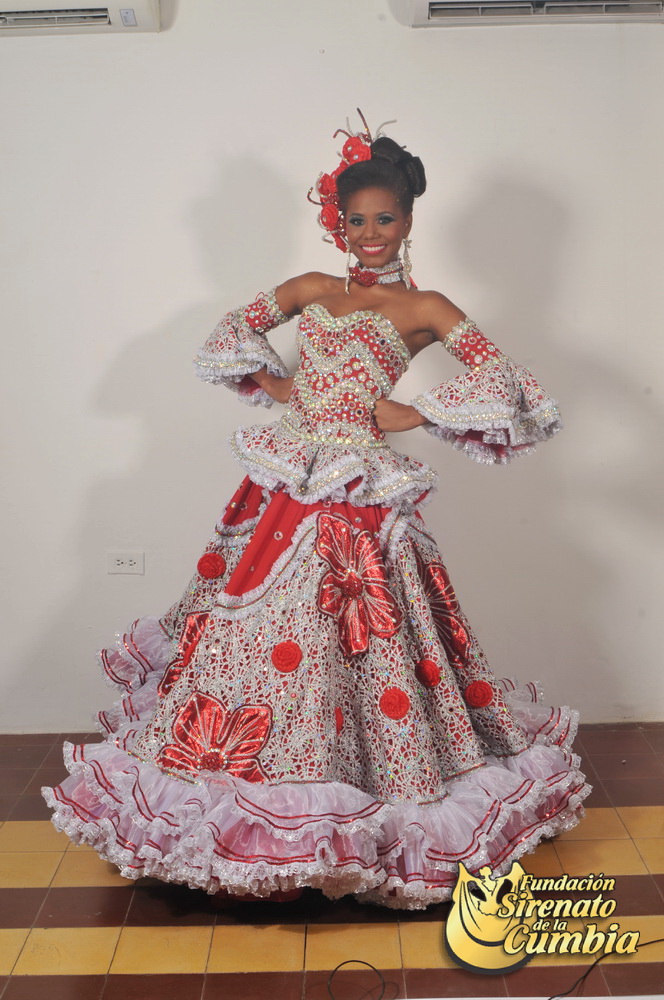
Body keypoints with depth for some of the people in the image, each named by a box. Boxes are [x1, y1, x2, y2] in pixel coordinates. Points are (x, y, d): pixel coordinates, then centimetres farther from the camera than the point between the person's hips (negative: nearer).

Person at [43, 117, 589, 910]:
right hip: (283, 488, 5)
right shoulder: (311, 290, 15)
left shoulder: (424, 308, 2)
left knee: (348, 639, -2)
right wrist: (271, 382, 6)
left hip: (356, 500, -5)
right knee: (250, 623, 10)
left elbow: (503, 382, -7)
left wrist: (410, 414, -8)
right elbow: (233, 332, 23)